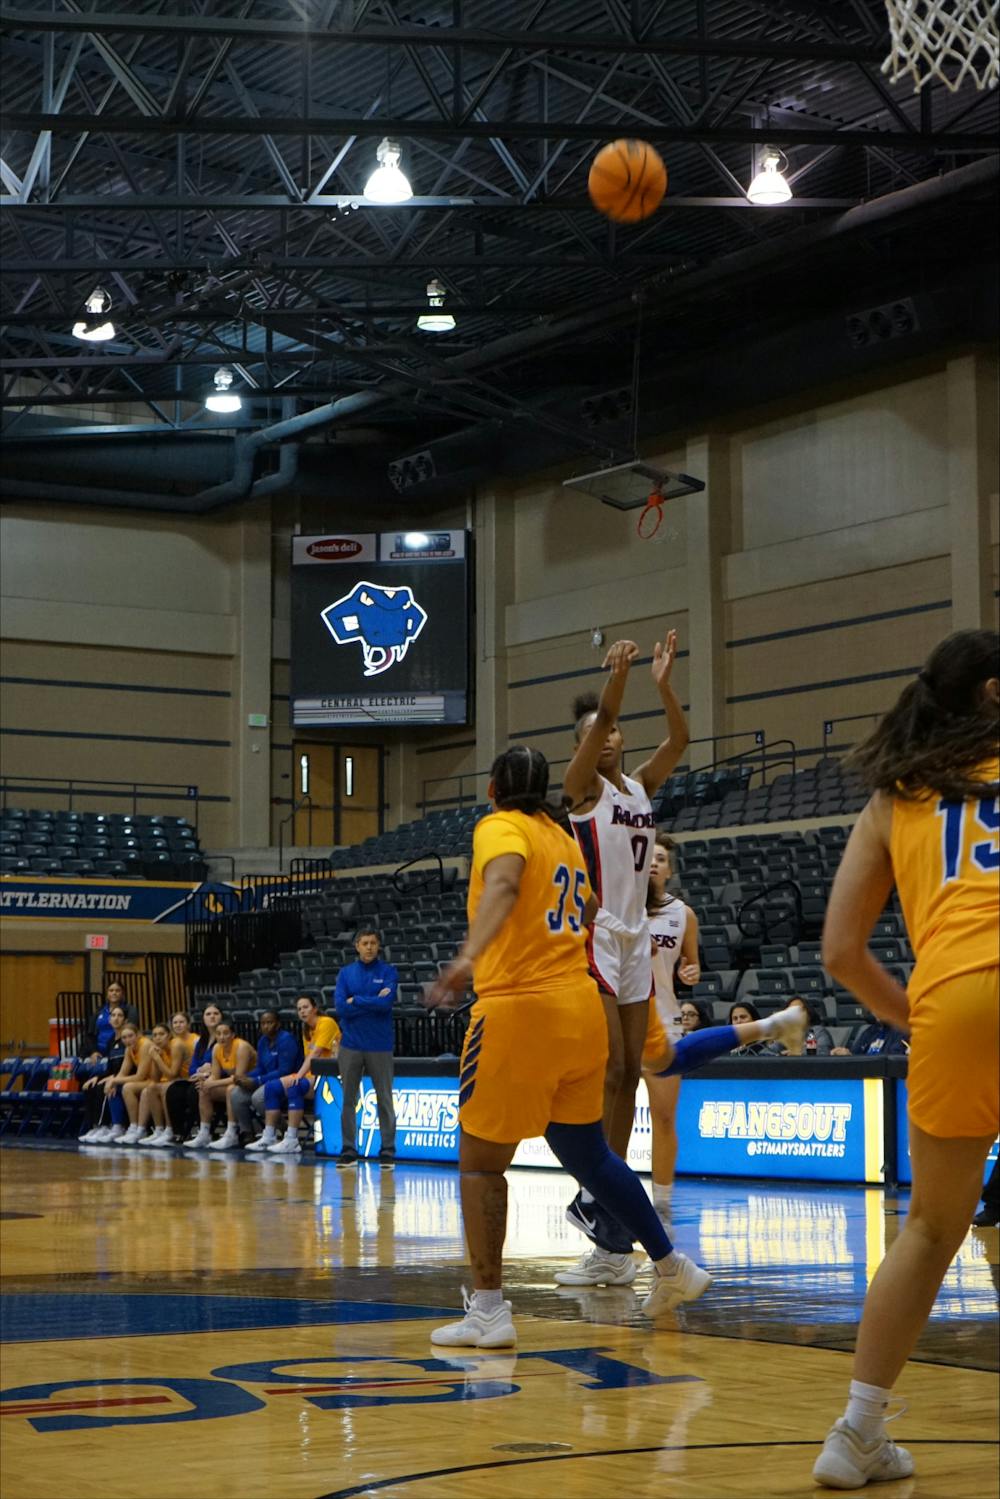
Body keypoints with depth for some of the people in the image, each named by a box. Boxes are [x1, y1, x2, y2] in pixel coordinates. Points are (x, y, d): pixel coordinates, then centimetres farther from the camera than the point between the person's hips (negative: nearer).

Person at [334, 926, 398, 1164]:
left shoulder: (388, 972, 0)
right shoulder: (345, 973, 6)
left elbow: (386, 1003, -15)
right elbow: (341, 1007, -7)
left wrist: (356, 1001, -9)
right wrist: (373, 1002, -10)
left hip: (380, 1046, -2)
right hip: (351, 1045, 2)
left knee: (385, 1100, 2)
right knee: (348, 1100, 5)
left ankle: (388, 1151, 7)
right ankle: (348, 1149, 12)